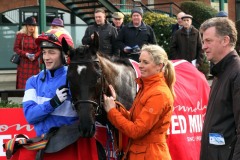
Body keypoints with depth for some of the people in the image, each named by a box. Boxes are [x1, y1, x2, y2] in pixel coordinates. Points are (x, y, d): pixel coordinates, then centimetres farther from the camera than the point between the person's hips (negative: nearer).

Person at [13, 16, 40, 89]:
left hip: (34, 64, 2)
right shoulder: (20, 35, 0)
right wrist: (26, 54, -15)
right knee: (23, 84, -4)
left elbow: (40, 50, 7)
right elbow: (16, 48, -2)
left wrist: (35, 56, -14)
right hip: (23, 63, -2)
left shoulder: (37, 37, 8)